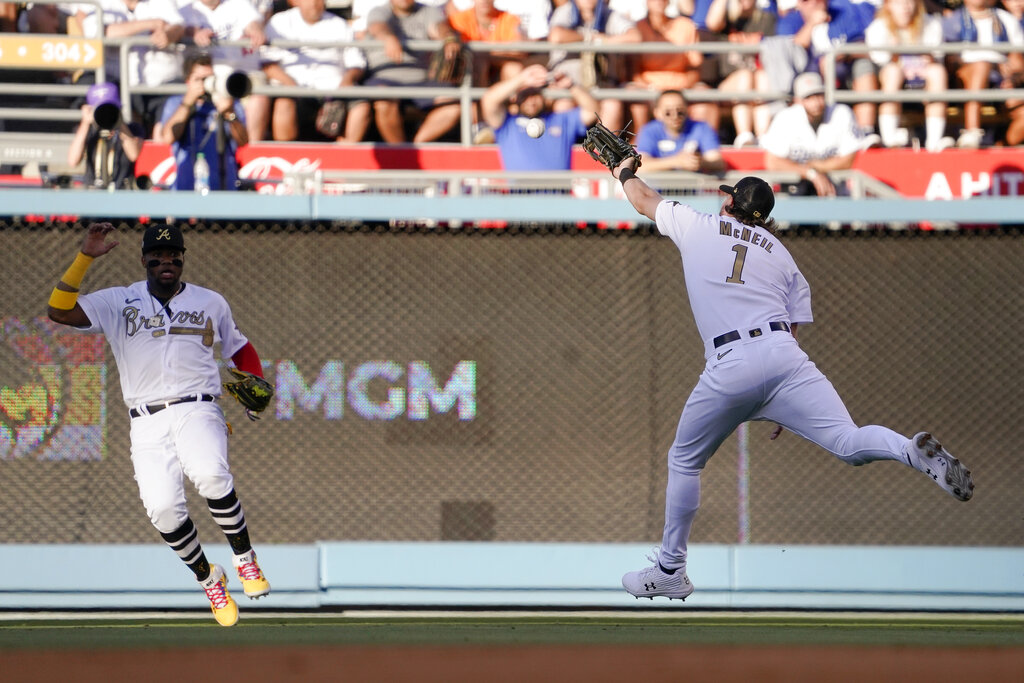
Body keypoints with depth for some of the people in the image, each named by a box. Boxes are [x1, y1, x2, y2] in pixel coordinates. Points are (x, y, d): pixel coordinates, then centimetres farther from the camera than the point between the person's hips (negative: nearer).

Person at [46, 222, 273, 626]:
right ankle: (208, 580, 6)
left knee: (211, 476, -33)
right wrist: (85, 258, -12)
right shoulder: (118, 302, 8)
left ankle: (244, 559, -14)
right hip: (147, 422, 1)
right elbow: (60, 311, -4)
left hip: (198, 411, -1)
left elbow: (238, 347, 27)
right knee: (162, 509, -19)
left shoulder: (211, 303, 14)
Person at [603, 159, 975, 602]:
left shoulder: (698, 228, 19)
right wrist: (780, 406, 23)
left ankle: (670, 571, 23)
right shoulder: (781, 254, 24)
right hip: (783, 352, 2)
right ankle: (913, 451, -44)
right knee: (847, 442, -13)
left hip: (728, 366, -2)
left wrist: (625, 174, 59)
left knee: (684, 462, 19)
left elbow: (644, 200, 36)